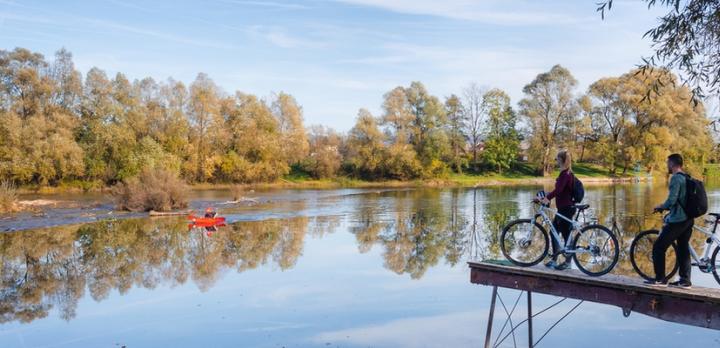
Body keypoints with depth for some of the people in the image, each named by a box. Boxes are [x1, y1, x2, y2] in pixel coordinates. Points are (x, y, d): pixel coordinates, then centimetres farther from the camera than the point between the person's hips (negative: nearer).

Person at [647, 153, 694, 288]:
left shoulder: (676, 178, -14)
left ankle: (660, 279, -1)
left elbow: (671, 200, -22)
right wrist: (667, 208, 21)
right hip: (688, 219, 9)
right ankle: (685, 280, 16)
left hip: (677, 220, -9)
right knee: (683, 249, 13)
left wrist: (660, 207, -3)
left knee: (658, 247, -3)